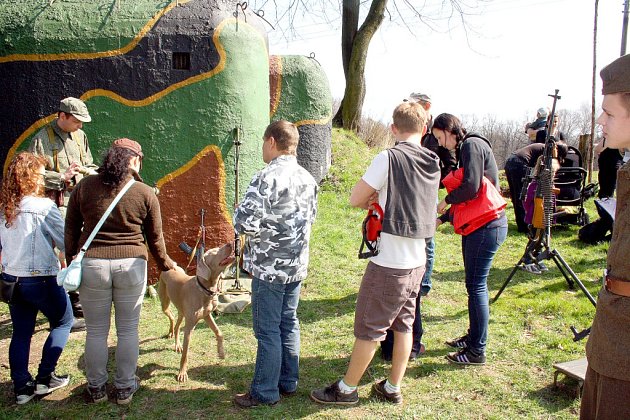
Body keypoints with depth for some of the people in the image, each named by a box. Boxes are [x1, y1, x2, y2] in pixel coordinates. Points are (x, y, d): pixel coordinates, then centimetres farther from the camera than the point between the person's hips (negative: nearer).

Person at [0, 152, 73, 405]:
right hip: (41, 279, -6)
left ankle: (22, 387, 18)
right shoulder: (43, 207, -16)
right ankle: (45, 378, 14)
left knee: (21, 332, 15)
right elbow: (66, 241, -12)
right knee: (63, 322, 14)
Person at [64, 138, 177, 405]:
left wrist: (71, 262, 18)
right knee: (127, 331, 12)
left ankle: (96, 388, 28)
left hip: (92, 264, 1)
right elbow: (155, 237, 4)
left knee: (96, 331, 13)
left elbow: (71, 230, 7)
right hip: (131, 264, -1)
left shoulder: (84, 187, 1)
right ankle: (125, 388, 24)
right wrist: (165, 264, 20)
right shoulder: (145, 193, -3)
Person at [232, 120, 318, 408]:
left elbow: (245, 224, -24)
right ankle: (288, 382, 31)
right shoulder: (307, 178, 5)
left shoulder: (267, 178, -19)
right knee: (288, 323, 18)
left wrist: (239, 211, -3)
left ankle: (265, 392, 17)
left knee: (268, 330, 4)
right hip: (297, 265, 7)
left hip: (269, 266, -7)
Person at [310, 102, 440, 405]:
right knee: (403, 325, 17)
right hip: (417, 262, 7)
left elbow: (354, 199, -10)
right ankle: (392, 388, 29)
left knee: (368, 329, 5)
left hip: (388, 263, -7)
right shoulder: (433, 164, 7)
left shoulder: (388, 158, -15)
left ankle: (346, 389, 20)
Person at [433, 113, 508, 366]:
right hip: (477, 226, 10)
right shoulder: (464, 150, 18)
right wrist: (442, 219, 18)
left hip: (486, 227, -10)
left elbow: (471, 188, -23)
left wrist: (447, 200, -5)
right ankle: (473, 337, 30)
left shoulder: (472, 145, -12)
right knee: (474, 284, 17)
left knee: (476, 286, -4)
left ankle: (477, 351, 6)